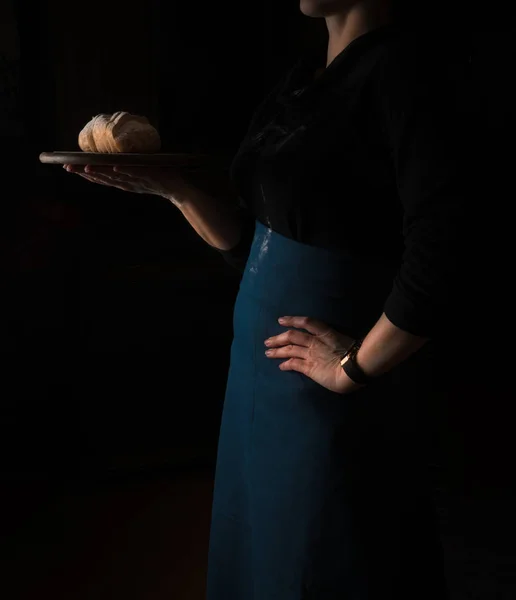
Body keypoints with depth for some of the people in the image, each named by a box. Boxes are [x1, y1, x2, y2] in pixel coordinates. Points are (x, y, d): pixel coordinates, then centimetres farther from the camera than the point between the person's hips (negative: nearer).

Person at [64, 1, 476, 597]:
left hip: (336, 397, -8)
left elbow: (436, 258, -24)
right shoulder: (302, 76, 10)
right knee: (256, 548, 22)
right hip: (260, 364, 8)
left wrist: (356, 367, -17)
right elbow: (249, 244, 10)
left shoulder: (402, 65, -15)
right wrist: (173, 188, -2)